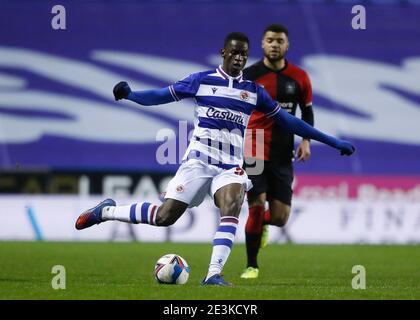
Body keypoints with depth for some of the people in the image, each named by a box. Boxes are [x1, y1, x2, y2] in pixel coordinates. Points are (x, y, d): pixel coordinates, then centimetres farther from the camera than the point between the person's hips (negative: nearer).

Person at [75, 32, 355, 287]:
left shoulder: (254, 91, 10)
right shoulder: (202, 81, 2)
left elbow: (286, 119, 15)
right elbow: (161, 96, -1)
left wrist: (333, 142, 15)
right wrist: (129, 94, -22)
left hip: (231, 166, 2)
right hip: (198, 159, -2)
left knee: (232, 209, -27)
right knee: (164, 217, -9)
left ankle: (213, 274, -30)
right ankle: (106, 211, 14)